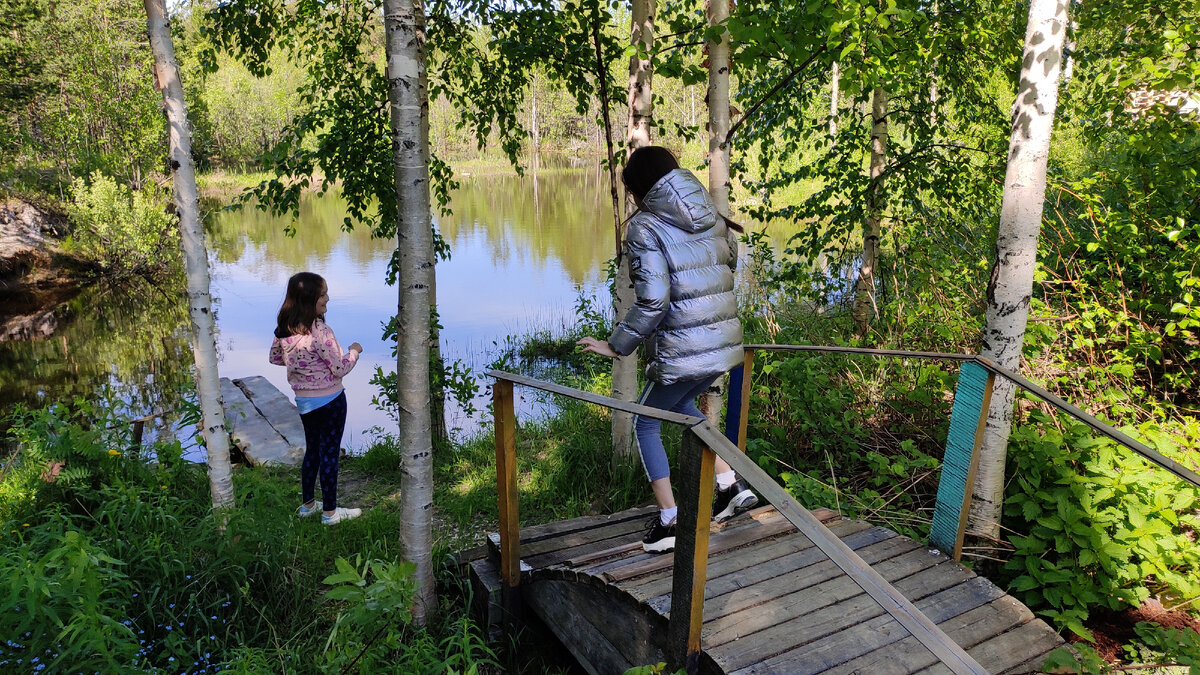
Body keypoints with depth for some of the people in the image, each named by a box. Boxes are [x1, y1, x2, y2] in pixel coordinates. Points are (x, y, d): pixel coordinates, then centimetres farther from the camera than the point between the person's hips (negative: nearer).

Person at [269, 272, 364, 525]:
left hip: (303, 401, 7)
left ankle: (307, 504, 33)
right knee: (329, 454, 5)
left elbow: (275, 358, 14)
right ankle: (330, 511, 16)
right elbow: (340, 368, -20)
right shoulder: (318, 330, -25)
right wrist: (354, 351, -2)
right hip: (329, 400, -7)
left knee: (312, 450, 22)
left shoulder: (284, 329, -3)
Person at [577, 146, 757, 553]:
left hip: (681, 353, -7)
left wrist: (616, 346, -9)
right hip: (725, 345, 7)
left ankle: (669, 522, 18)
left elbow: (652, 302, -19)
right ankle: (730, 486, 28)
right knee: (681, 406, 32)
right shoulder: (715, 221, 8)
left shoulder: (646, 228, -12)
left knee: (646, 425, 16)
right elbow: (727, 275, 15)